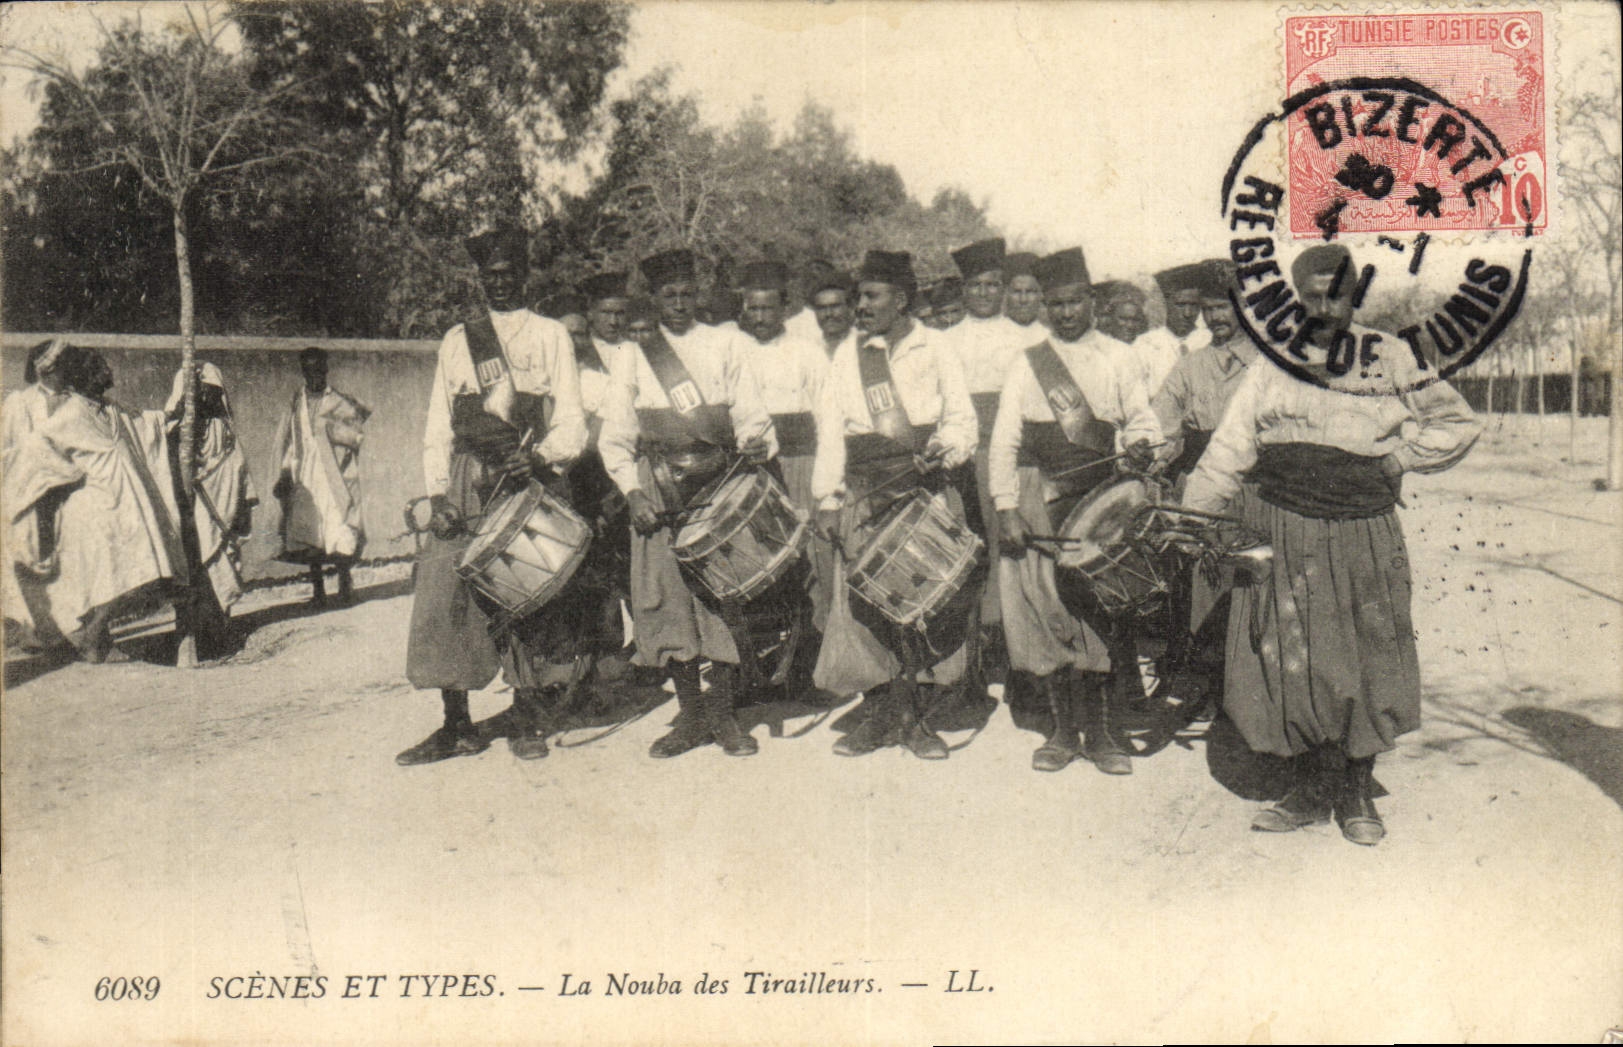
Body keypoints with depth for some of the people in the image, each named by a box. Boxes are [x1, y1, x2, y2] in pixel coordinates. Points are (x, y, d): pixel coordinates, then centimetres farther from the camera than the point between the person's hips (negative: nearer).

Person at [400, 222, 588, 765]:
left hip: (532, 479, -2)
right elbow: (438, 425, 14)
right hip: (467, 482, 2)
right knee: (446, 591, -7)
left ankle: (527, 721, 7)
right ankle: (457, 725, 0)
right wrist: (438, 492, 0)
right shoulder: (457, 341, 19)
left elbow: (572, 424, 5)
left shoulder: (552, 337, 13)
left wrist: (541, 456, -15)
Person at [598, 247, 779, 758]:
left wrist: (758, 443, -15)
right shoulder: (636, 355, 13)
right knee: (668, 597, -2)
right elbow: (615, 436, 10)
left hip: (720, 483, -1)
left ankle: (722, 711, 6)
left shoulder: (725, 344, 13)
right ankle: (690, 713, 9)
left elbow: (750, 413, 7)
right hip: (660, 491, 1)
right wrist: (633, 491, -4)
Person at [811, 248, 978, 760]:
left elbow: (960, 417, 6)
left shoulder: (936, 348, 10)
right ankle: (882, 713, 9)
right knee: (867, 600, -3)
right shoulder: (848, 354, 14)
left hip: (927, 491, -1)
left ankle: (913, 719, 5)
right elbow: (830, 426, 9)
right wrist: (826, 498, 1)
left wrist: (943, 449, -17)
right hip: (865, 496, 2)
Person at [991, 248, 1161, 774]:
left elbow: (1141, 418, 11)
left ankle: (1099, 730, 12)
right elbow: (1004, 440, 3)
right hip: (1040, 498, 0)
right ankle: (1062, 730, 13)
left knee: (1098, 609, 0)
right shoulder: (1027, 364, 7)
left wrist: (1140, 444, -14)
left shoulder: (1115, 360, 10)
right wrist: (1007, 509, -6)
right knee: (1046, 608, 0)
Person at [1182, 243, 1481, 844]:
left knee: (1367, 666, 2)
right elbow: (1229, 450, 7)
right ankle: (1310, 792, 16)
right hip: (1282, 530, 0)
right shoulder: (1273, 364, 8)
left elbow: (1458, 424, 14)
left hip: (1363, 537, 0)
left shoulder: (1391, 359, 7)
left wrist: (1399, 458, 1)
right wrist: (1194, 515, 1)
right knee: (1291, 665, 1)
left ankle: (1357, 792, 19)